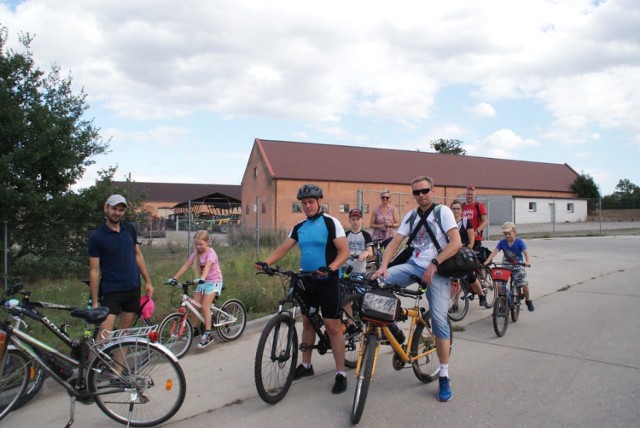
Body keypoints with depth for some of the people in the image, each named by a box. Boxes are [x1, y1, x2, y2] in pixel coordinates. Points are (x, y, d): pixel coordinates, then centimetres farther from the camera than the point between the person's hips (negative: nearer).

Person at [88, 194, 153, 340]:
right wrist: (94, 302, -10)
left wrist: (148, 281, 8)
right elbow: (94, 271, -9)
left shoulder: (130, 229, 4)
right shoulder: (97, 236, -9)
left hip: (133, 289, 5)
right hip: (111, 291, -5)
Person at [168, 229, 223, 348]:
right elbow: (186, 265, -4)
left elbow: (207, 266, -35)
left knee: (205, 306, -16)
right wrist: (174, 278, -15)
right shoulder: (196, 253, 2)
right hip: (202, 282, 7)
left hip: (213, 281, -7)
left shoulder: (211, 253, -17)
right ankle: (194, 330, 15)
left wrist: (202, 278, -53)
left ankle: (208, 334, -10)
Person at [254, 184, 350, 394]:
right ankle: (306, 365, 30)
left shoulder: (331, 223, -10)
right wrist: (266, 262, -15)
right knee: (307, 321, 15)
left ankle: (341, 374, 4)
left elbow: (344, 251, -16)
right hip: (307, 280, 6)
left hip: (327, 281, -6)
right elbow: (283, 248, 3)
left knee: (332, 326, -6)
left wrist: (330, 268, -33)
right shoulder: (299, 227, 8)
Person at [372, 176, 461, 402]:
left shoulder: (443, 211, -4)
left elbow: (456, 243, -15)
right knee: (377, 281, -19)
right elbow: (394, 242, 3)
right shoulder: (411, 216, 11)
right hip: (414, 265, 5)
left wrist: (434, 264, -23)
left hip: (437, 270, -4)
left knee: (439, 320, -10)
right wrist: (383, 265, -13)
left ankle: (444, 377, 3)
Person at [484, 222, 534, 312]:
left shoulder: (519, 242, -10)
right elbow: (495, 251, -12)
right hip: (505, 266, 2)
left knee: (524, 284, -12)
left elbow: (526, 252, -21)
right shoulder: (502, 242, -4)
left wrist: (527, 261, -40)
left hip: (518, 266, -2)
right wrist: (488, 261, -26)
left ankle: (528, 300, 19)